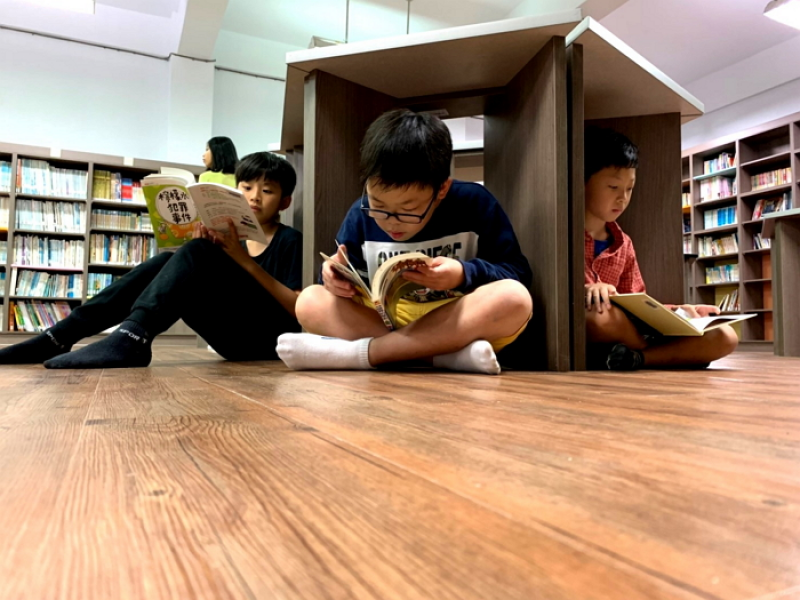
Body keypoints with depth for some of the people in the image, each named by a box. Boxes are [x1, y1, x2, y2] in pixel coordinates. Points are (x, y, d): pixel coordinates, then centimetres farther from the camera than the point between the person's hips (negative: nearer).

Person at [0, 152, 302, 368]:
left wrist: (246, 261, -17)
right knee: (164, 264, -10)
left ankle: (131, 339, -36)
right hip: (234, 338, 5)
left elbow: (301, 309, -13)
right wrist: (204, 249, -6)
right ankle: (56, 338, -13)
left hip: (270, 339, -5)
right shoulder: (232, 236, 17)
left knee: (197, 253, -20)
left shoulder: (289, 240, 0)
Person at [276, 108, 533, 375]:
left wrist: (465, 274, -26)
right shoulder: (361, 214, -4)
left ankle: (357, 352, -31)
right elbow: (351, 278, 7)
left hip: (468, 322, -2)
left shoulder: (474, 204, -11)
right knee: (310, 301, -18)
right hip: (389, 321, 3)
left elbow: (518, 273, -8)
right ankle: (449, 354, -33)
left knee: (515, 298, -34)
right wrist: (337, 278, -17)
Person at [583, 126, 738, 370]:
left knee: (724, 337, -6)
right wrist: (585, 290, -26)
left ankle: (634, 358, -26)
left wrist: (677, 312, 2)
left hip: (624, 342, 6)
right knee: (600, 314, -41)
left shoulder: (623, 243, 17)